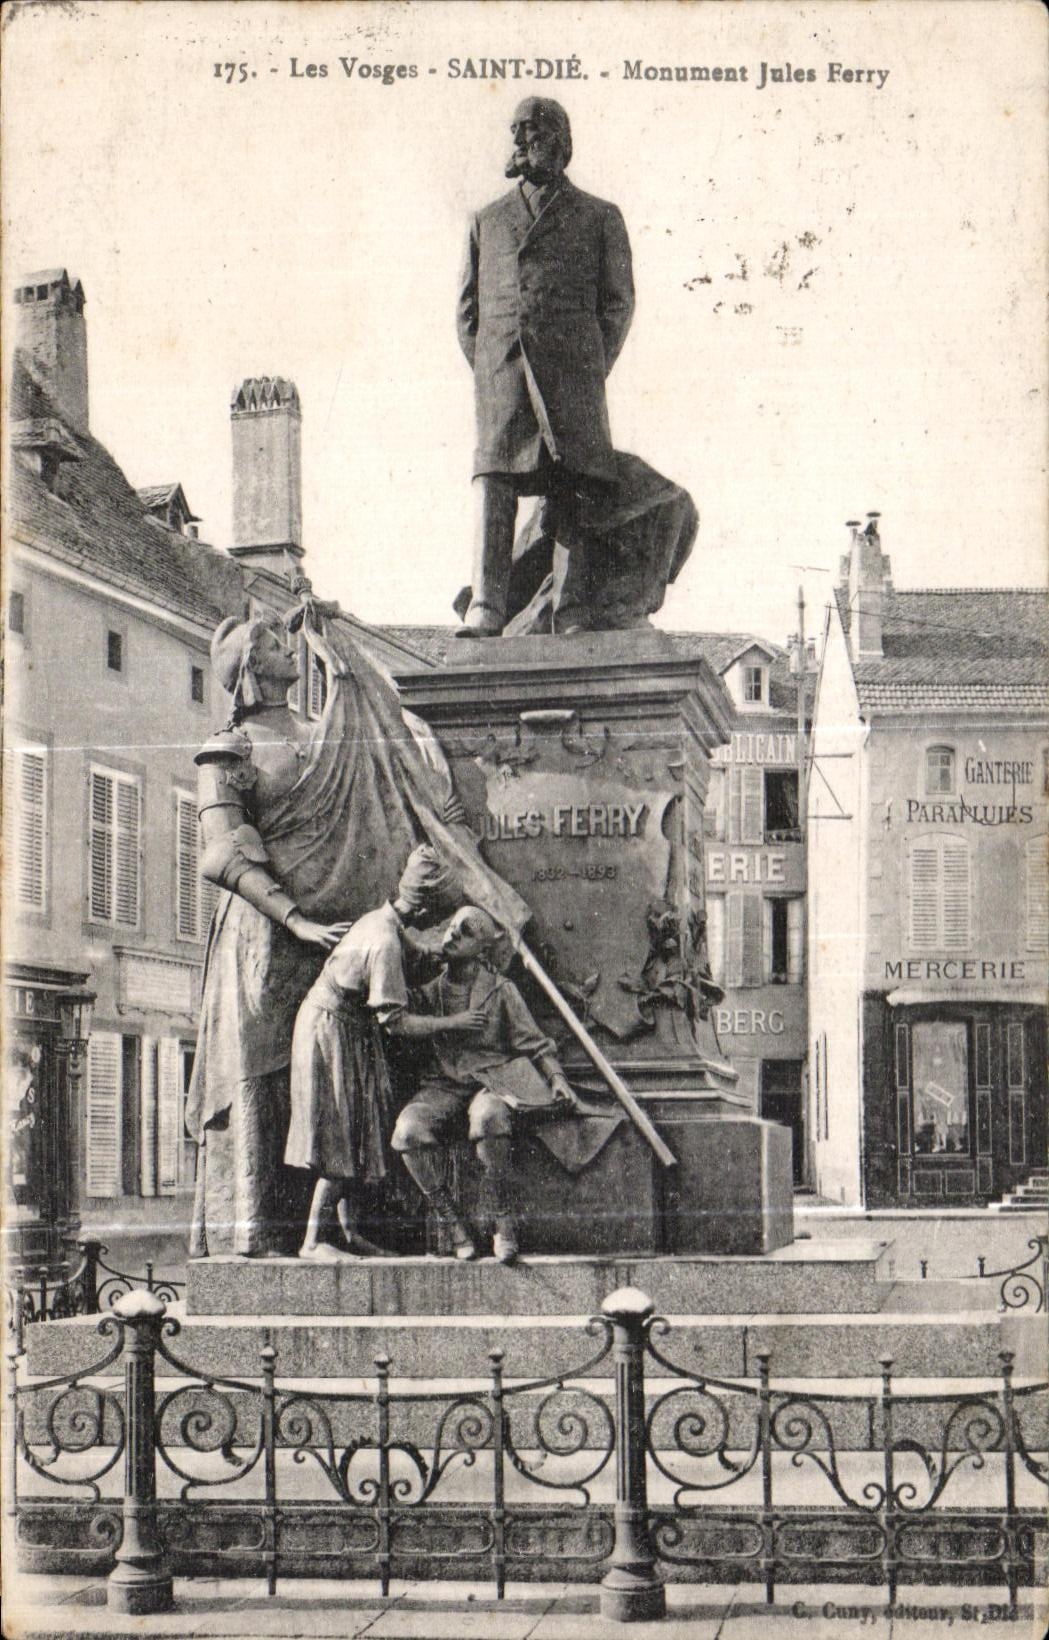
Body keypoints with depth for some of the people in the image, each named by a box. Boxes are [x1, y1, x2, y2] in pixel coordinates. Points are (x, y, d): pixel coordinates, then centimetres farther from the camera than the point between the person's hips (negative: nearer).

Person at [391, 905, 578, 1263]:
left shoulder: (500, 990, 5)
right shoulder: (429, 990, 14)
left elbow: (536, 1044, 5)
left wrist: (557, 1079, -10)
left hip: (493, 1082, -3)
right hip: (443, 1086, 3)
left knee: (487, 1115, -40)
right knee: (409, 1128, -30)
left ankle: (504, 1222, -27)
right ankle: (451, 1223, -18)